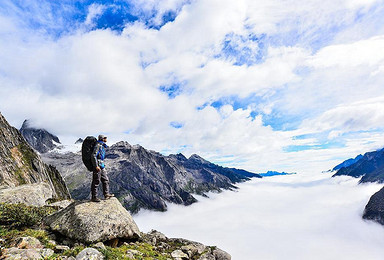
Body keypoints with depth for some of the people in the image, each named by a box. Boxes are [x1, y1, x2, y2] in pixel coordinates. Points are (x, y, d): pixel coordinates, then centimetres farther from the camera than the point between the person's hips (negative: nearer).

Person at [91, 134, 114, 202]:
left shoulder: (102, 146, 18)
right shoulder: (98, 145, -12)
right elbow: (93, 155, -20)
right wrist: (96, 166, -24)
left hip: (102, 166, 10)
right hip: (98, 165, -10)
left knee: (105, 180, 11)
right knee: (96, 181, -2)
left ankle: (106, 194, 16)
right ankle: (94, 197, 6)